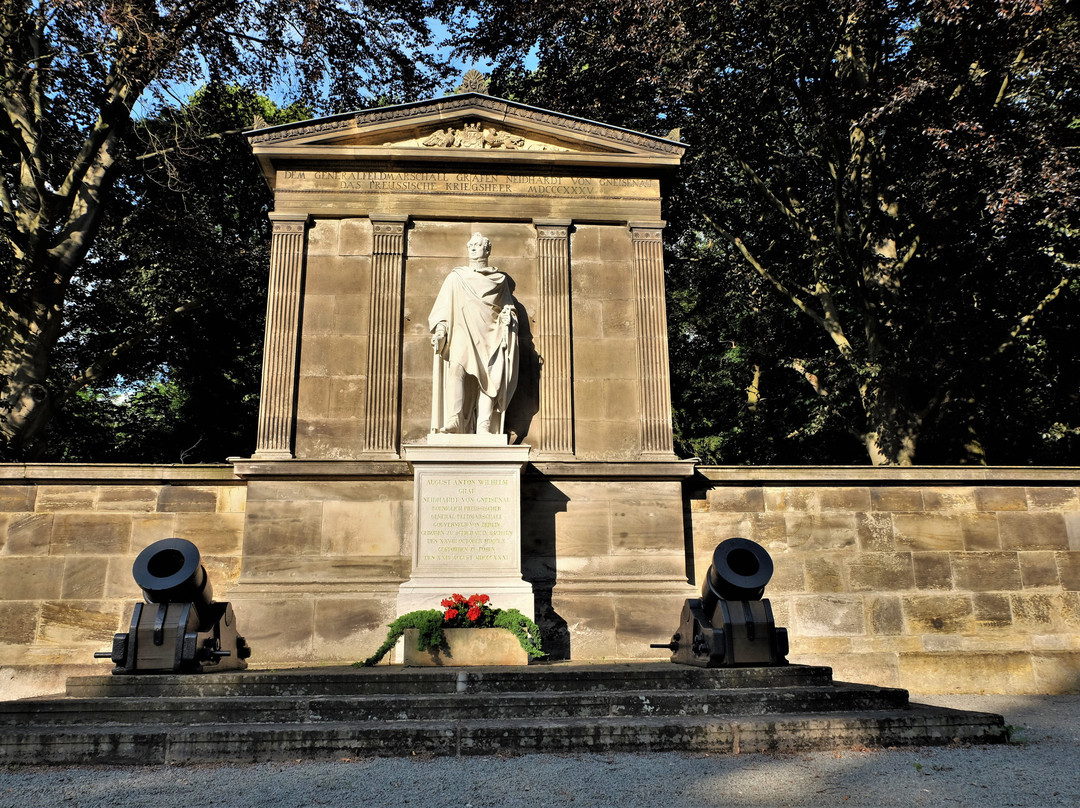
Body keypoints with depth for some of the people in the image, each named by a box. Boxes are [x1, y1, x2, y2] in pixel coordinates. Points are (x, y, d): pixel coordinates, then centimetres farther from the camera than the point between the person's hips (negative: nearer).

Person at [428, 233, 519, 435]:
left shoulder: (500, 280, 19)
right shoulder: (456, 277, 18)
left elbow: (508, 307, 23)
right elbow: (443, 306, 10)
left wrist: (507, 316, -1)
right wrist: (439, 328, -6)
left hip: (490, 336, 1)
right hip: (462, 334, -1)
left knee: (490, 377, -16)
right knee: (456, 368, -25)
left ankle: (484, 427, -19)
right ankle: (452, 423, -33)